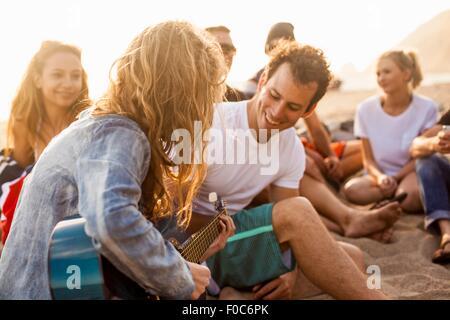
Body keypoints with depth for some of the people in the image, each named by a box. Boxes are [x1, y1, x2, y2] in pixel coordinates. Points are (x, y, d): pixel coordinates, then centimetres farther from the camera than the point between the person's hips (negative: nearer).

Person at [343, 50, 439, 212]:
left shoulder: (426, 108, -9)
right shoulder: (366, 109, -6)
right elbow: (368, 159, -2)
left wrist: (395, 178, -17)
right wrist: (380, 177, -22)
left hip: (411, 172, -2)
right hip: (381, 174, 3)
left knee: (409, 199, -36)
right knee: (351, 189, -30)